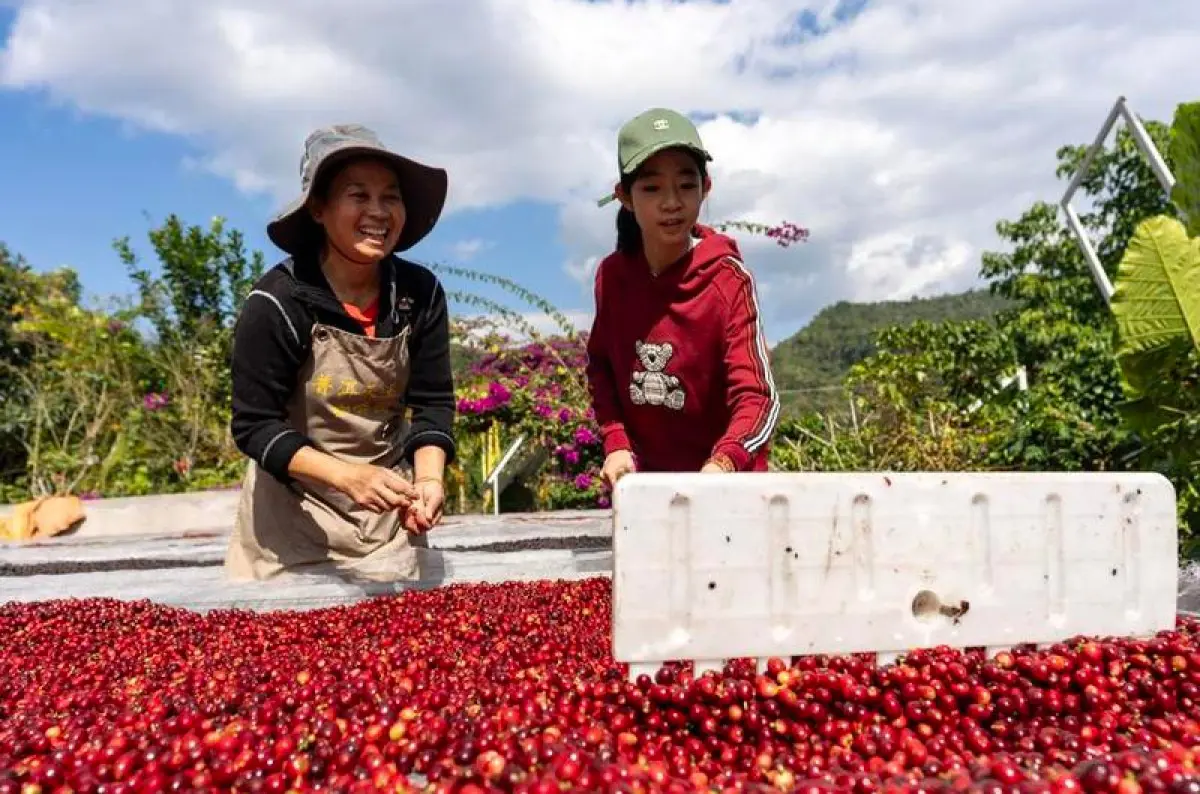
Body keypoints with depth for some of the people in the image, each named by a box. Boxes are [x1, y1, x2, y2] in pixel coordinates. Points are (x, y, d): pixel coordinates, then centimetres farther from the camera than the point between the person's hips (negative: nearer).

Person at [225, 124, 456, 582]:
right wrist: (348, 476, -31)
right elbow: (255, 425, -17)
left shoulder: (420, 293, -10)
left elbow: (433, 402, -6)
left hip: (384, 511, 3)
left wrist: (428, 479, -24)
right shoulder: (277, 302, -20)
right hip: (294, 514, -3)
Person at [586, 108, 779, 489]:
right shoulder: (611, 275, -7)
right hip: (643, 480, 4)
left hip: (725, 484, -3)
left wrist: (723, 464, -41)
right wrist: (615, 443, -6)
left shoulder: (728, 279, -18)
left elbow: (758, 397, -23)